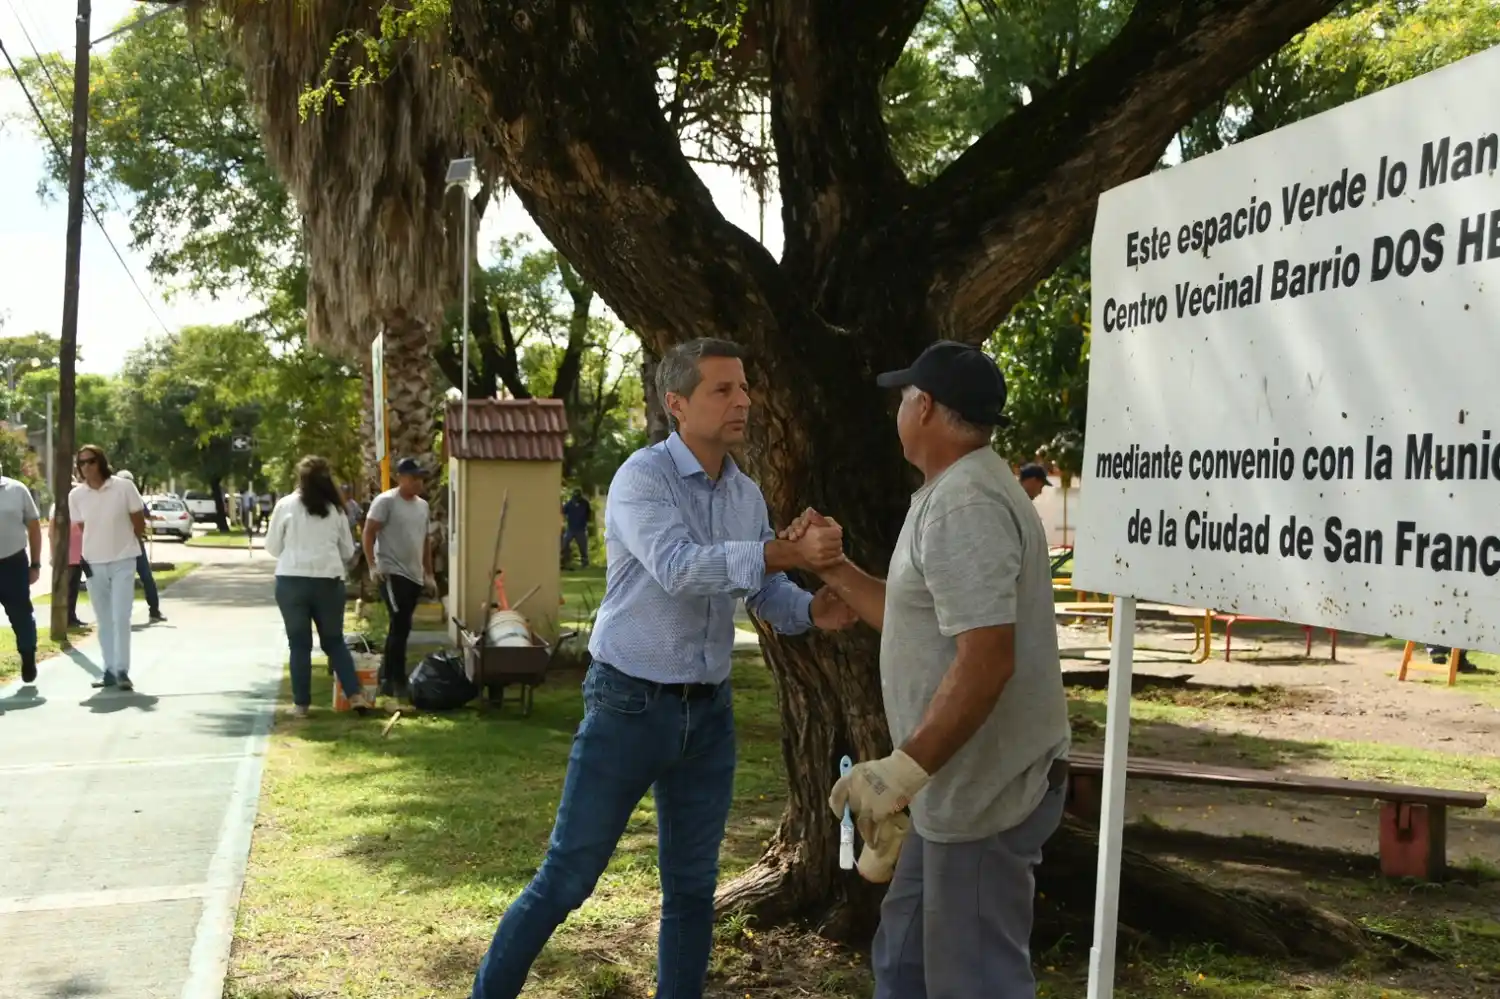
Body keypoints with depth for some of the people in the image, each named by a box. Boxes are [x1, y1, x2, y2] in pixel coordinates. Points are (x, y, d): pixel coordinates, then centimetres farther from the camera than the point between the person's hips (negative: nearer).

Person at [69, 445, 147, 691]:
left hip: (123, 561, -3)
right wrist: (98, 547, 10)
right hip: (93, 563, 3)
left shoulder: (124, 486, -11)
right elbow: (81, 527, 11)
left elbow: (139, 522, -1)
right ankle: (109, 670, 18)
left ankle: (122, 671, -4)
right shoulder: (76, 495, -3)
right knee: (104, 620, 10)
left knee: (121, 618, -8)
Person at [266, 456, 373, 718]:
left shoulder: (286, 505, -2)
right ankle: (355, 694, 4)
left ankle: (301, 703, 9)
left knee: (299, 643, 6)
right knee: (334, 641, 13)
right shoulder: (336, 509, 6)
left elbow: (272, 546, 5)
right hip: (329, 581, 2)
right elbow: (348, 551, 12)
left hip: (292, 580, -2)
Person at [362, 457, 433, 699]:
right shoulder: (385, 501, -8)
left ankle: (387, 677, 20)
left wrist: (429, 574, 18)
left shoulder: (422, 505, 15)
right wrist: (372, 566, -18)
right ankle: (396, 680, -8)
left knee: (400, 627, 11)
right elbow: (368, 533, -10)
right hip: (392, 573, -7)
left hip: (415, 576, 8)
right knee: (400, 626, -13)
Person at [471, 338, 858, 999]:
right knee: (566, 879, 2)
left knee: (693, 888, 13)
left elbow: (766, 594, 7)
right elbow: (678, 567, -30)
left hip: (709, 711, 6)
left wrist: (812, 610, -14)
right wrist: (786, 553, -37)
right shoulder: (642, 477, -13)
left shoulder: (747, 495, 7)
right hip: (631, 704, -6)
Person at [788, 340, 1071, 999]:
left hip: (984, 792, -11)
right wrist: (832, 567, 20)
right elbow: (918, 621, 21)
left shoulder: (963, 505, -21)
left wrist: (904, 769, -30)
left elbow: (986, 661, -29)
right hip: (965, 784, 11)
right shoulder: (954, 494, 15)